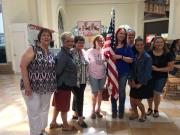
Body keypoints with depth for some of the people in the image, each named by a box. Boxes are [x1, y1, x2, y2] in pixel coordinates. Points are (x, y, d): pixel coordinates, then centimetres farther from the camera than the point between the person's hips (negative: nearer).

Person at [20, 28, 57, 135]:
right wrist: (27, 85, -21)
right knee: (34, 112, 3)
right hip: (33, 87, -6)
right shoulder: (33, 50, -9)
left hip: (47, 88, 6)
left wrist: (53, 85, 8)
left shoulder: (50, 53, 8)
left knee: (45, 109, 18)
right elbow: (23, 66, -16)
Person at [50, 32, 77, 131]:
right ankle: (65, 125, 29)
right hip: (64, 84, -9)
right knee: (64, 106, 9)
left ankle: (53, 123, 37)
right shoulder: (63, 55, -23)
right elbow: (57, 71, -24)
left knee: (58, 104, 21)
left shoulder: (67, 53, 8)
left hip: (65, 84, 9)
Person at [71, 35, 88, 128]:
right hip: (75, 80, -7)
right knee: (79, 98, -1)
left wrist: (86, 78, 16)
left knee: (77, 97, 20)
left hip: (83, 80, 7)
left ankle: (75, 114, 37)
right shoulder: (71, 53, -15)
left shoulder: (84, 52, 8)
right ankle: (80, 119, 14)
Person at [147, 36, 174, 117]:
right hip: (149, 76, 1)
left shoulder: (168, 54, -6)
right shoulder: (149, 53, -4)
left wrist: (158, 69, -17)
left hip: (161, 78, -1)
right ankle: (150, 108, 31)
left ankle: (156, 110, 31)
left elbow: (171, 67, -8)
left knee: (157, 94, 6)